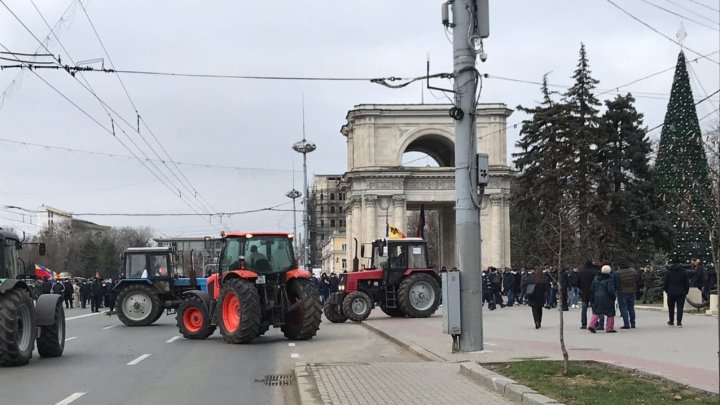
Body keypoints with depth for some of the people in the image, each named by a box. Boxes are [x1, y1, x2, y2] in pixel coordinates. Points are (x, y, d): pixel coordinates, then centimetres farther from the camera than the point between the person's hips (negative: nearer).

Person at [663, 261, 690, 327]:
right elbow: (687, 282, 5)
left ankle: (671, 321, 21)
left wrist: (666, 290, 13)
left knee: (671, 308, 12)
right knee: (680, 307, -1)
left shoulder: (668, 271, -1)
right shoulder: (684, 271, 3)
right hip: (681, 293, 0)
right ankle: (679, 322, -9)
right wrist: (686, 291, 11)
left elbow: (665, 282, 1)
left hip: (671, 293, 0)